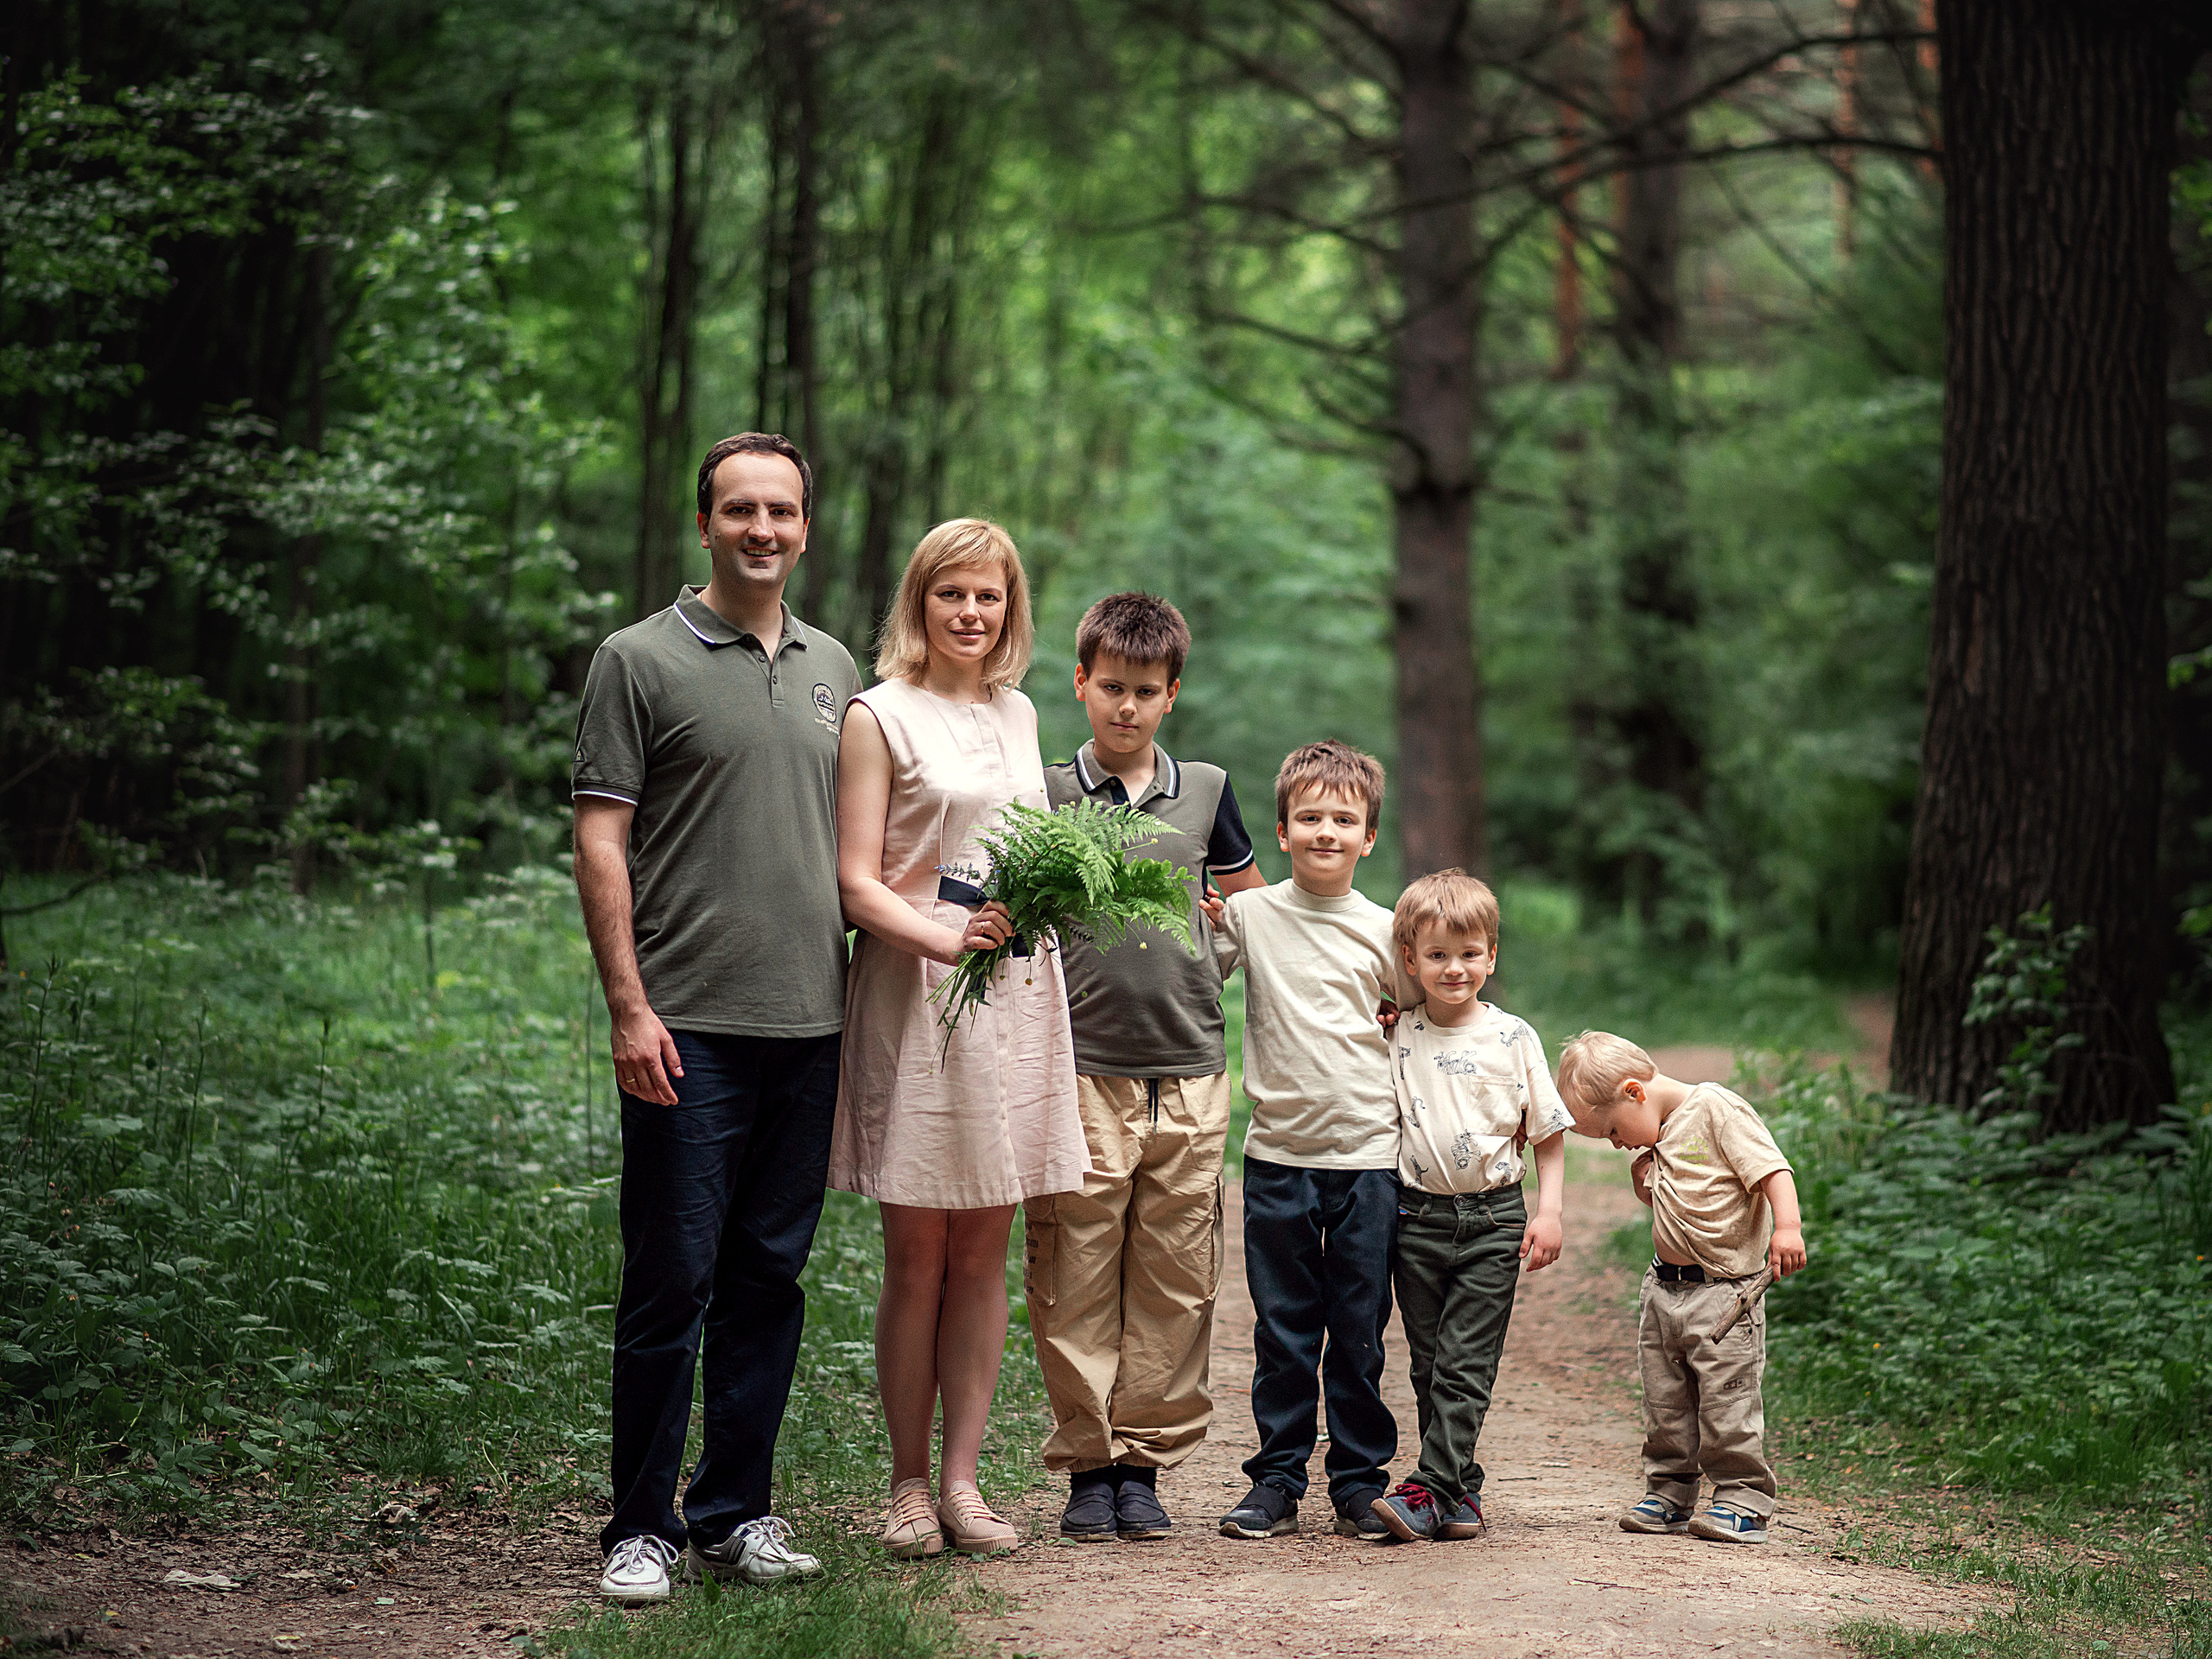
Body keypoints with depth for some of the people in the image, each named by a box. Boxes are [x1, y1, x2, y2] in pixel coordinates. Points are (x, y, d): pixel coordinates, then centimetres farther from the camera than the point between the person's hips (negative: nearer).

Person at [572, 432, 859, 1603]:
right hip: (688, 1026, -5)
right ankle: (640, 1528, 6)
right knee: (671, 1283, -3)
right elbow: (600, 843, -5)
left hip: (809, 1026, 5)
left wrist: (853, 992, 13)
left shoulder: (832, 670, 16)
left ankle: (735, 1515, 18)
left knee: (769, 1280, 9)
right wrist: (629, 1007, -13)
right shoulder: (641, 660, -1)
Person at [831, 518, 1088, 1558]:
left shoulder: (1016, 714, 16)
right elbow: (856, 883, -8)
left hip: (1014, 993, 5)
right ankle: (907, 1486, 7)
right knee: (916, 1253, -2)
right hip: (915, 997, -5)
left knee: (984, 1248, 5)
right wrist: (943, 936, -24)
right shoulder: (879, 716, -1)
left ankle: (961, 1478, 9)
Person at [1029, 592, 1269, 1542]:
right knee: (1075, 1279, -2)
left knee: (1174, 1278, 3)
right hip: (1081, 1070, -2)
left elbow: (1256, 905, 23)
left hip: (1189, 1075, 2)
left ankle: (1145, 1460, 11)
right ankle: (1086, 1464, 7)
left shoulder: (1205, 792, 11)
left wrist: (1207, 971, 10)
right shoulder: (1046, 795, 5)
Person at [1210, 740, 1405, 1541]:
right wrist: (1197, 926, -4)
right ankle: (1276, 1481, 14)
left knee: (1359, 1331, 5)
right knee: (1282, 1331, 5)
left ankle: (1359, 1481, 15)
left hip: (1369, 1153, 0)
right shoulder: (1248, 914, 1)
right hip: (1279, 1152, 0)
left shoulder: (1382, 929, 4)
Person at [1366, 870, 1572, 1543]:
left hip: (1493, 1217, -2)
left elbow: (1549, 1132, 4)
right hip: (1418, 1215, 2)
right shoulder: (1395, 1035, 2)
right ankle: (1461, 1488, 15)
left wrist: (1550, 1211, -2)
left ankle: (1430, 1489, -9)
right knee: (1429, 1362, 6)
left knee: (1465, 1362, -7)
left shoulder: (1512, 1037, -1)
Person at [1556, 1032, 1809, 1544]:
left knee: (1726, 1401, -7)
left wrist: (1787, 1227, -31)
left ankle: (1743, 1500, 2)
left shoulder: (1715, 1108, -12)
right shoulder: (1658, 1136, 14)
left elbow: (1772, 1169, -18)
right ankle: (1668, 1495, 21)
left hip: (1723, 1290, -8)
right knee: (1664, 1401, 11)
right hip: (1664, 1286, 8)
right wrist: (1646, 1184, 5)